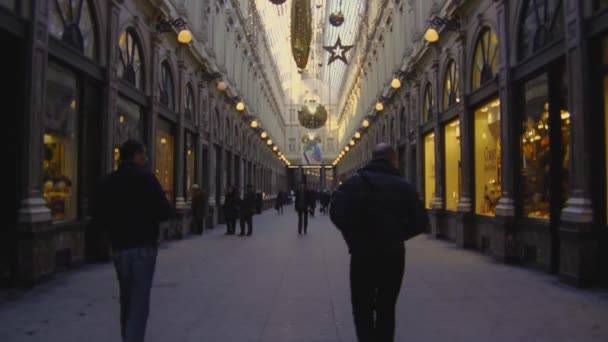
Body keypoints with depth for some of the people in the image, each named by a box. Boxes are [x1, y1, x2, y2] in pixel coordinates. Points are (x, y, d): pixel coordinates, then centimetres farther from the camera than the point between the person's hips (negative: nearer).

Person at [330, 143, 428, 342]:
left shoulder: (353, 183, -3)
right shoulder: (404, 186, -1)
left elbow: (336, 214, -13)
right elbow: (420, 223, -4)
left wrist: (354, 238, 2)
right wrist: (396, 236, 10)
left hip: (362, 255, -1)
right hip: (393, 255, 1)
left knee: (362, 308, 9)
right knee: (386, 309, 17)